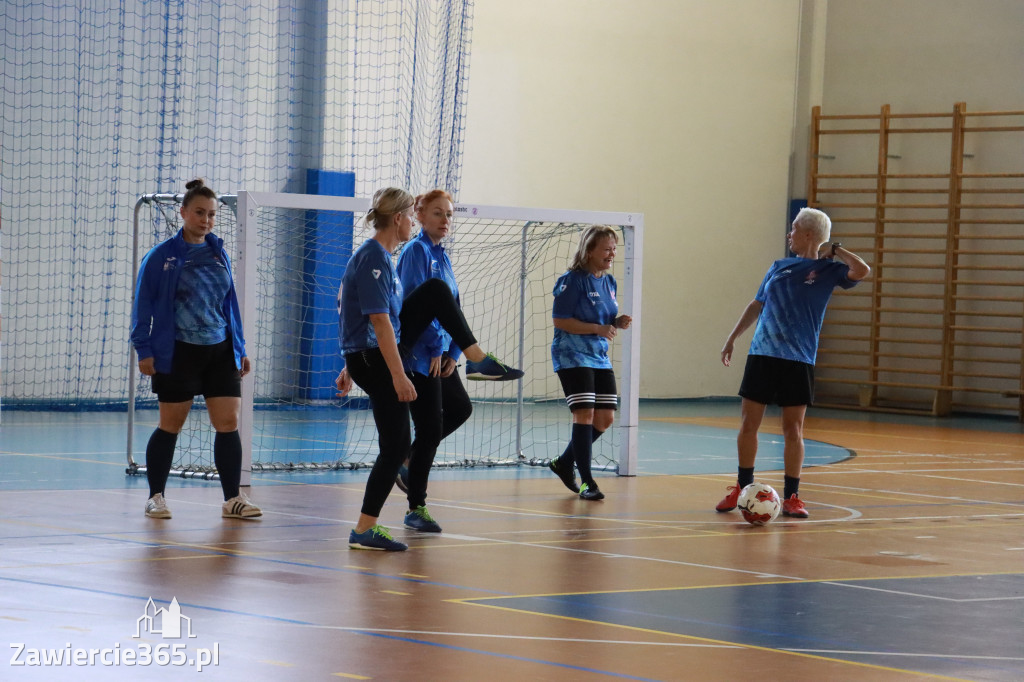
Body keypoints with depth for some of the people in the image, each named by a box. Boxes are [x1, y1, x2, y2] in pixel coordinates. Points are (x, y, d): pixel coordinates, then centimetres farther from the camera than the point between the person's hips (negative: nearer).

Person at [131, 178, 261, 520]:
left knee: (229, 422, -2)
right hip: (178, 352, -4)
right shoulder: (162, 256, -5)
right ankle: (155, 497, 16)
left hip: (220, 351, 4)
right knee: (170, 425, 4)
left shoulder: (219, 253, 9)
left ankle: (233, 499, 2)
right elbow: (143, 304, -3)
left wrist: (239, 348, 13)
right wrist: (144, 350, -9)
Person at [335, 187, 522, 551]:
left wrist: (352, 367, 22)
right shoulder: (375, 259, -22)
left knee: (436, 290, 14)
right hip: (374, 360, -10)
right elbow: (379, 321, -26)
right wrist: (398, 376, -27)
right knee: (396, 446, -5)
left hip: (363, 355, 10)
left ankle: (478, 359, 18)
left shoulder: (371, 254, 9)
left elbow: (358, 316, 17)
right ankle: (364, 531, -1)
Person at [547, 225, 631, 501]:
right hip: (572, 356, -8)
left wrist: (618, 323, -1)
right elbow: (559, 320, -16)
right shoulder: (573, 280, -12)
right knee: (584, 413, -14)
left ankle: (564, 463, 24)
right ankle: (586, 481, -10)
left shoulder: (609, 282, 12)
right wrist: (598, 329, -21)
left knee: (605, 417, 6)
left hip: (600, 358, 8)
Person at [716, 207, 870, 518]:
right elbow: (757, 305, 21)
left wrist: (835, 250, -6)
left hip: (798, 361, -4)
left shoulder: (828, 269, 1)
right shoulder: (779, 267, 13)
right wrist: (732, 338, 19)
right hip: (762, 355, 4)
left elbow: (862, 271, -17)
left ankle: (791, 496, 7)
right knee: (748, 424, 3)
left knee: (793, 430, -1)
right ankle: (742, 487, 17)